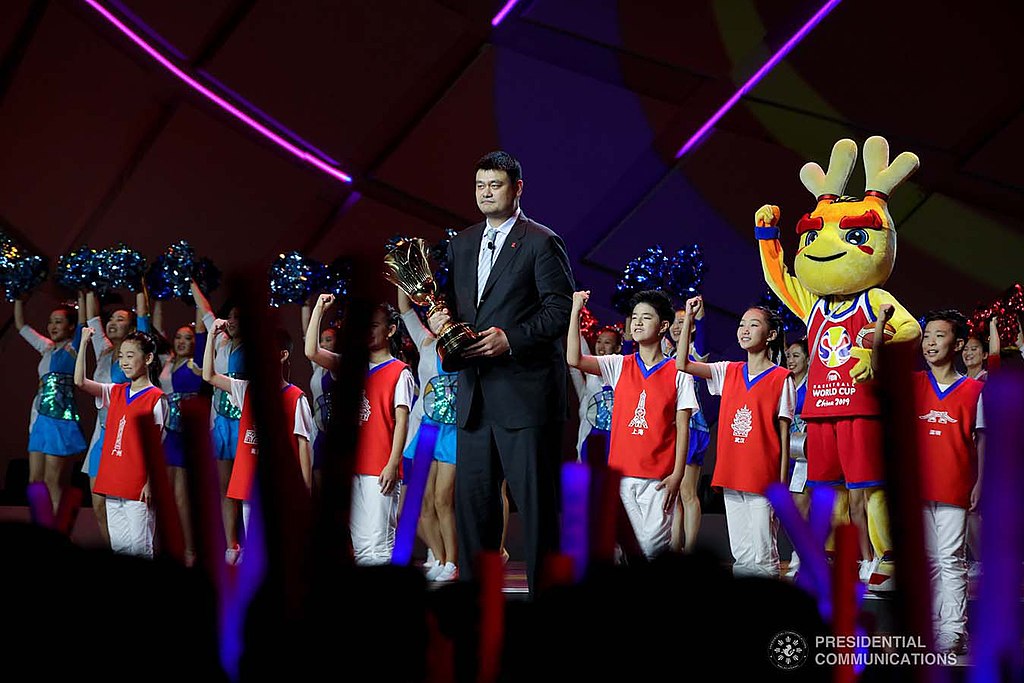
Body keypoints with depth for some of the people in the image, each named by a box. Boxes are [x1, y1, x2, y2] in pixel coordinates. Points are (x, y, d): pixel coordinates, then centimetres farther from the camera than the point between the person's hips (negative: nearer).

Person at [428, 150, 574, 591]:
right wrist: (441, 318, 0)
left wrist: (511, 338, -18)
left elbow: (561, 309, -9)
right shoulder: (461, 244, 17)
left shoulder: (541, 242, -3)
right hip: (474, 392, 7)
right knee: (472, 497, 9)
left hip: (525, 393, -7)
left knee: (535, 499, -2)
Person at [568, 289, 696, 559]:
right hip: (622, 473, 2)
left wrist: (677, 475, -7)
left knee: (652, 545, -8)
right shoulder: (619, 366, 8)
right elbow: (574, 359, -6)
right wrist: (576, 311, -10)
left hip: (658, 477, -2)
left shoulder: (677, 372, 2)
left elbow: (682, 427, -1)